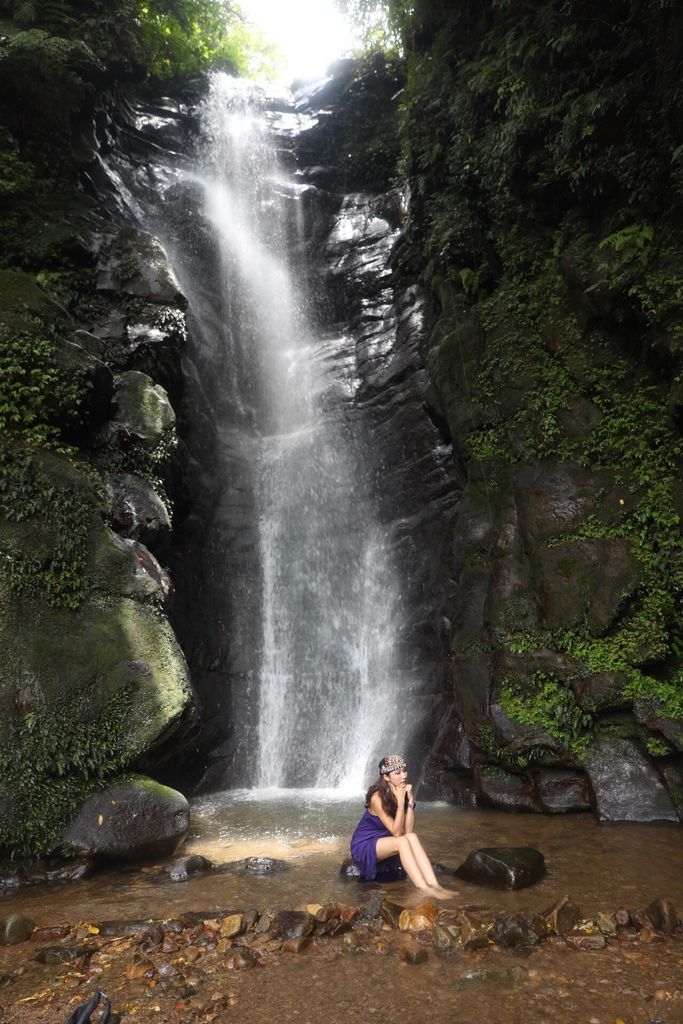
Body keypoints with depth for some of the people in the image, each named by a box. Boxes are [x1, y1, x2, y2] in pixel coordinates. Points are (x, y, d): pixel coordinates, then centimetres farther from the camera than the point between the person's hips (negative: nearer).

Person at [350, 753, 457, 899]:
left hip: (384, 843, 6)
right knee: (403, 841, -30)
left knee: (412, 837, -22)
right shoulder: (377, 798, -24)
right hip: (364, 845, -6)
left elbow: (408, 830, -13)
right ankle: (424, 890, -36)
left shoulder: (403, 792, -5)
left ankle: (434, 885, -32)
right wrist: (400, 801, -31)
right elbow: (397, 832, -25)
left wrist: (410, 800, -22)